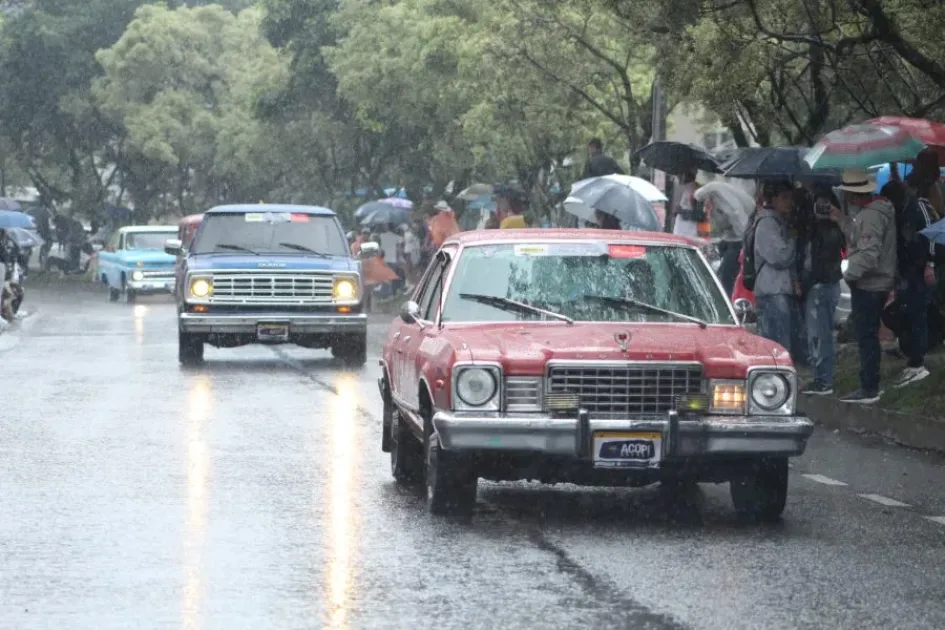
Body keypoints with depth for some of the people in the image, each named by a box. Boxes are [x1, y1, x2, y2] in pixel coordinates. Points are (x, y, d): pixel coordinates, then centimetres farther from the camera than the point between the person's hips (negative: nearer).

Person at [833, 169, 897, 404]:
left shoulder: (871, 215, -21)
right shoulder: (868, 210, 12)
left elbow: (868, 254, -26)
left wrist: (850, 274, -15)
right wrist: (842, 220, 15)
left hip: (868, 285, -10)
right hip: (875, 284, 10)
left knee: (866, 337, -5)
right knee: (868, 336, 18)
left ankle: (869, 389, -1)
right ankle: (870, 386, 26)